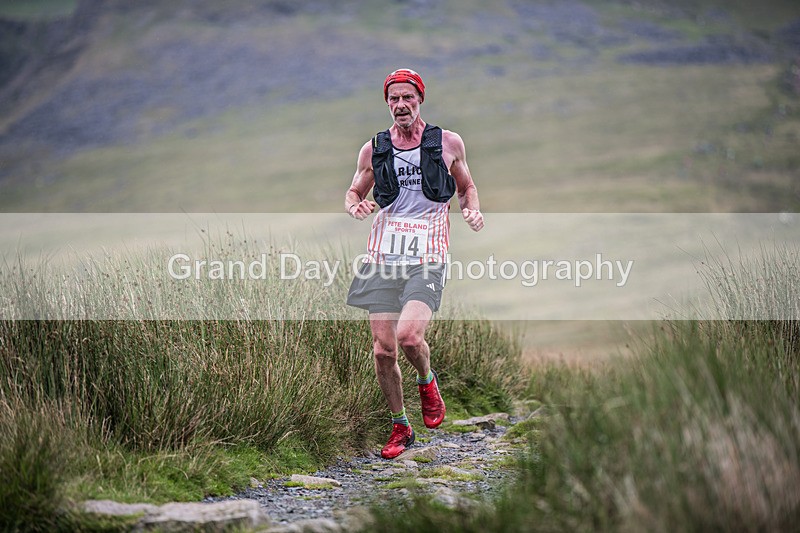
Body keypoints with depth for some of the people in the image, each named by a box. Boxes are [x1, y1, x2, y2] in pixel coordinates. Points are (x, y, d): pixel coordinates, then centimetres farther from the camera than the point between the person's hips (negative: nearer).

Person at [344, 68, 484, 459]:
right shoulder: (373, 149, 9)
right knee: (383, 348, -1)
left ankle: (427, 381, 12)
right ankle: (400, 427, 17)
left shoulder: (448, 143, 6)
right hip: (383, 255, 3)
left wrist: (472, 210, -1)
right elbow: (353, 192, 21)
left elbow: (466, 186, 20)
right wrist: (355, 205, -3)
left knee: (409, 335, -23)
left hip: (428, 256, -2)